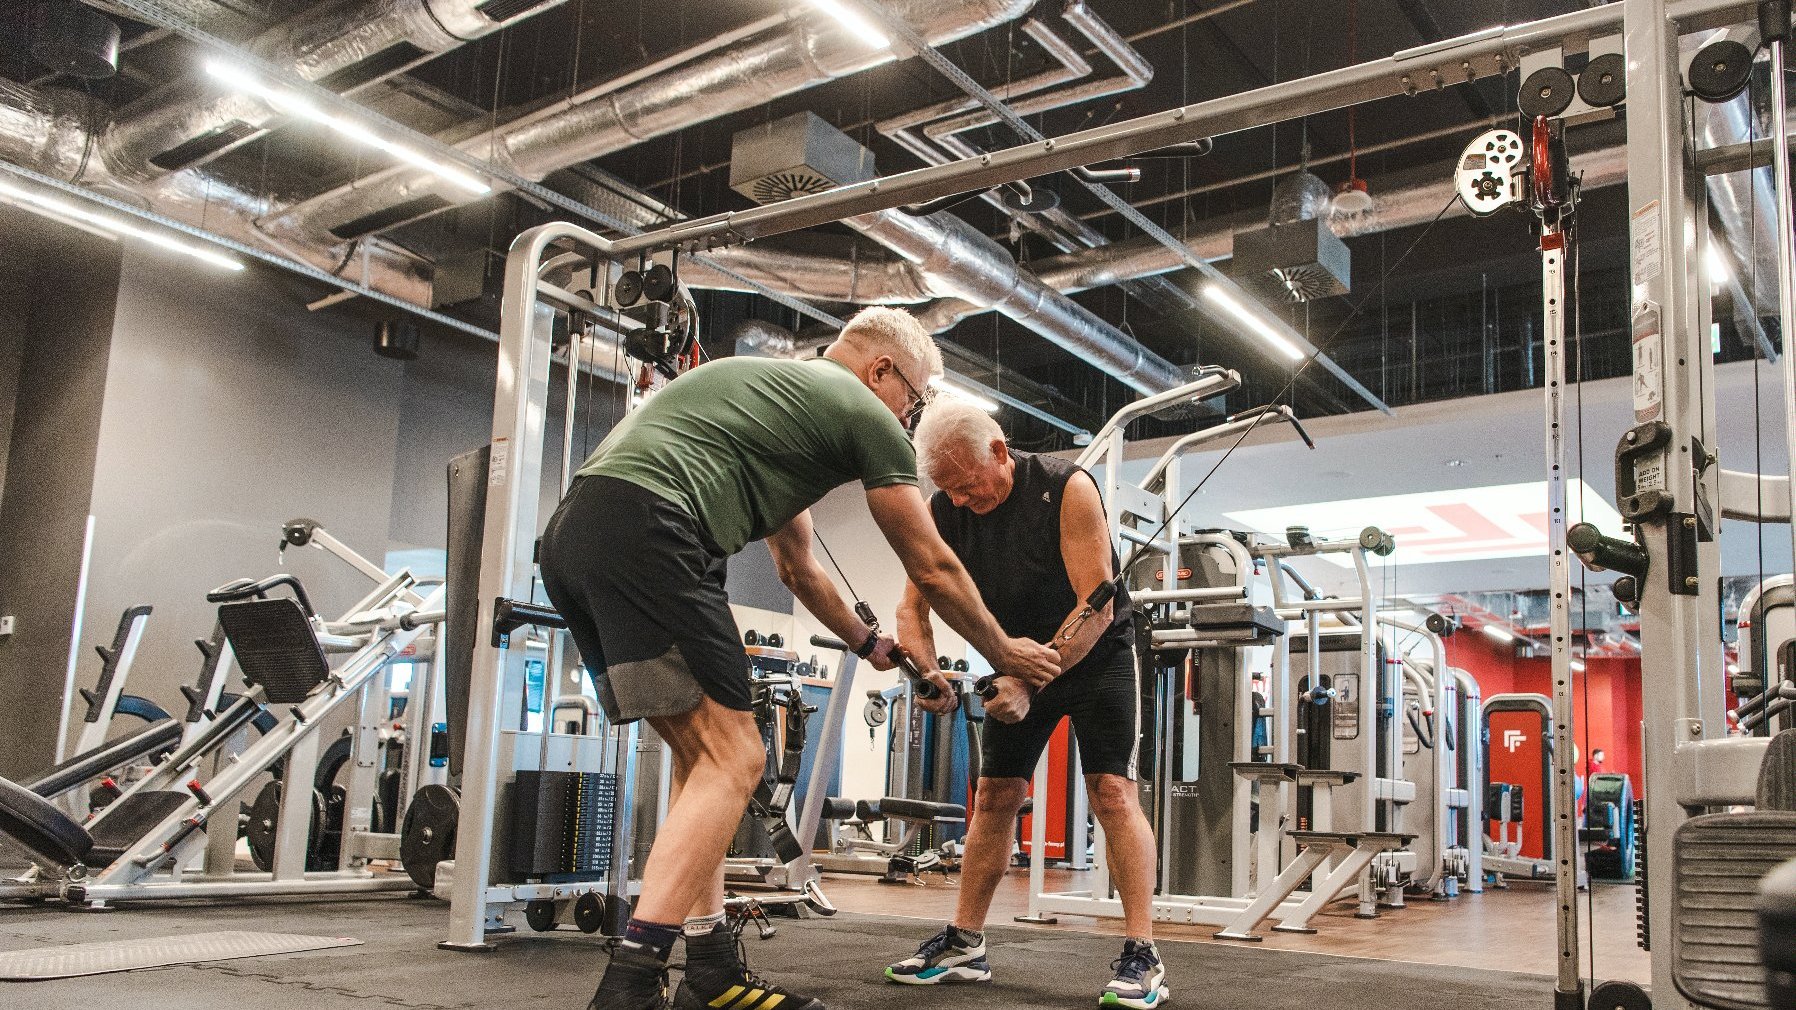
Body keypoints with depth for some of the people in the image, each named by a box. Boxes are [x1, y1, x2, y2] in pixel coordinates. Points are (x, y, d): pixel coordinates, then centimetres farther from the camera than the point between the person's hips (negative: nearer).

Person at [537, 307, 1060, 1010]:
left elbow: (797, 567, 44)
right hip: (644, 525, -10)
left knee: (704, 754, 15)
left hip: (571, 534, 10)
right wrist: (1004, 653, 30)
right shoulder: (866, 412, 8)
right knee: (730, 760, -6)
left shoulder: (778, 393, 34)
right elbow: (932, 570, 14)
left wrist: (869, 644, 56)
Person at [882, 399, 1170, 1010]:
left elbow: (1097, 608, -29)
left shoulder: (1067, 489, -26)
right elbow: (913, 606, -8)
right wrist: (927, 672, -27)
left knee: (1111, 789, -14)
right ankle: (965, 946, 12)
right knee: (994, 796, 3)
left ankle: (1142, 959, -11)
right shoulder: (943, 511, -12)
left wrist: (1032, 681, -37)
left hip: (1094, 654, -4)